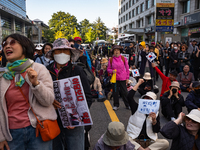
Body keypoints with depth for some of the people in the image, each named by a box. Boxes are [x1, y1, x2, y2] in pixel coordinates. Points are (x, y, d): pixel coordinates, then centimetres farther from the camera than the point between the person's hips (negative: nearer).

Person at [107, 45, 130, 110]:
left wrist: (127, 77, 3)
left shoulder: (123, 58, -1)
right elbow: (108, 69, 7)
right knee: (115, 92, 7)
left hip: (123, 78, -1)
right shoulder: (111, 59, 0)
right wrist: (112, 71, -15)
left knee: (124, 91, 5)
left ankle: (127, 105, 19)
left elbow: (127, 68, 5)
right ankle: (116, 105, 21)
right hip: (115, 78, 1)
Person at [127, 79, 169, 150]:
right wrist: (138, 83, -5)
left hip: (149, 141, 2)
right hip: (134, 140, -2)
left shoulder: (155, 113, 8)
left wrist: (154, 119, -16)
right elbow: (129, 96, -11)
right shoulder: (137, 108, 5)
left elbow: (157, 130, 2)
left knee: (165, 143, -25)